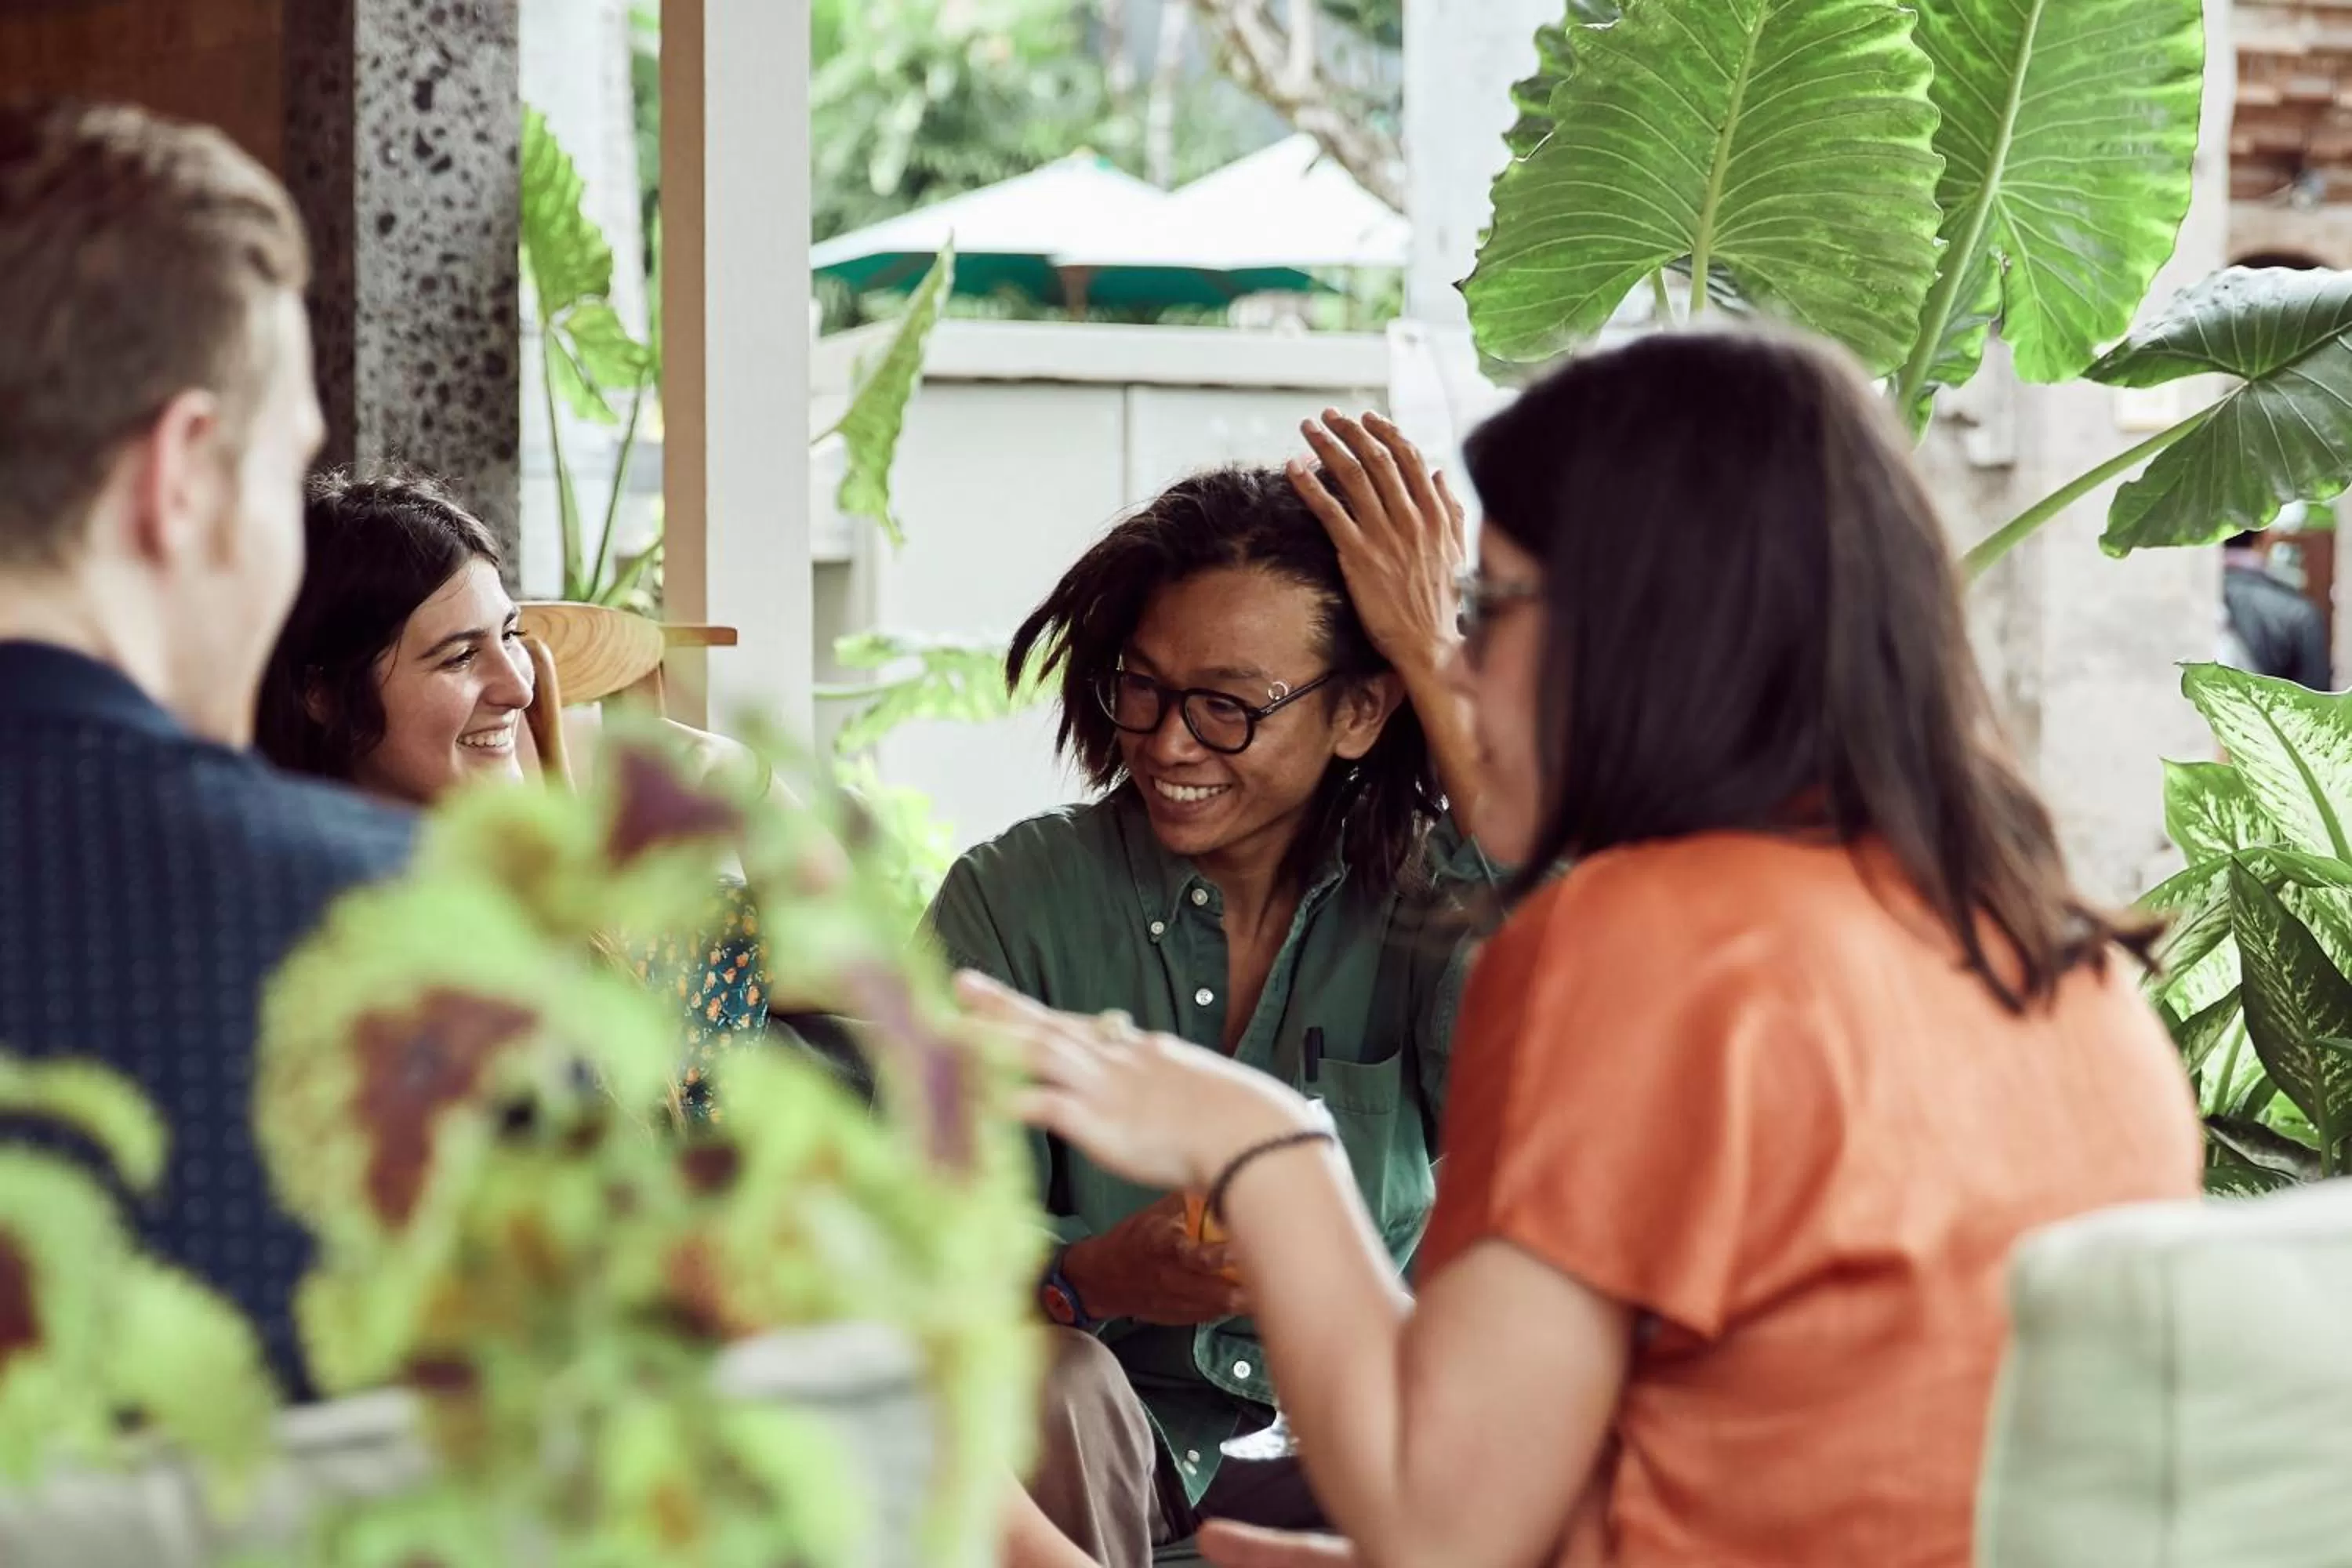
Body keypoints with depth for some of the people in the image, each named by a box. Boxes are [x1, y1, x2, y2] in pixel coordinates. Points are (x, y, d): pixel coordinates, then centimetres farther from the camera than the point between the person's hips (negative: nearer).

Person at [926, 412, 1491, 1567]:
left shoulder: (1424, 902, -1)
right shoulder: (1013, 900, -3)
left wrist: (1438, 666, -20)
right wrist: (1094, 1276, -34)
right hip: (1092, 1462, 0)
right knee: (1051, 1383, -33)